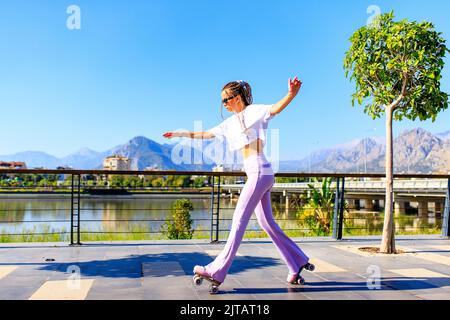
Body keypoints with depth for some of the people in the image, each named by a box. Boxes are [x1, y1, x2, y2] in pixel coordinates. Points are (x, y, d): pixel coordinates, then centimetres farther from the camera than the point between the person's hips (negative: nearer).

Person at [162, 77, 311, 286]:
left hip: (259, 173, -9)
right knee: (267, 223, 10)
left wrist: (291, 94, -43)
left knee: (239, 220, -8)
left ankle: (217, 271, -5)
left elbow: (276, 108, -23)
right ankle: (297, 265, 18)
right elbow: (207, 134, 26)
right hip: (256, 175, 9)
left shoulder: (254, 111, -3)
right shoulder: (231, 123, 19)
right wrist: (181, 134, 30)